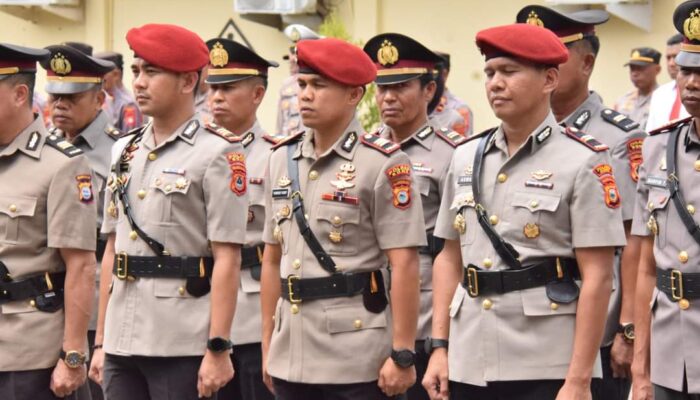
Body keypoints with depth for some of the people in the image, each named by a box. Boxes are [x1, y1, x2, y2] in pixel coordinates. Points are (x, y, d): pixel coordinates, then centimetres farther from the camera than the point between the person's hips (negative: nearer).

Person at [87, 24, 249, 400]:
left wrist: (218, 349, -15)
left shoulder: (217, 153, -6)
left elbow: (227, 260, -11)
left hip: (182, 350, -6)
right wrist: (100, 341, 13)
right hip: (121, 346, 6)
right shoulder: (125, 152, 13)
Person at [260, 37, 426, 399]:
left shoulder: (382, 163, -7)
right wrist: (267, 345, 14)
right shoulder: (282, 159, 10)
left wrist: (402, 355, -14)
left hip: (356, 362, -6)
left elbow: (404, 265, -11)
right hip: (291, 358, 6)